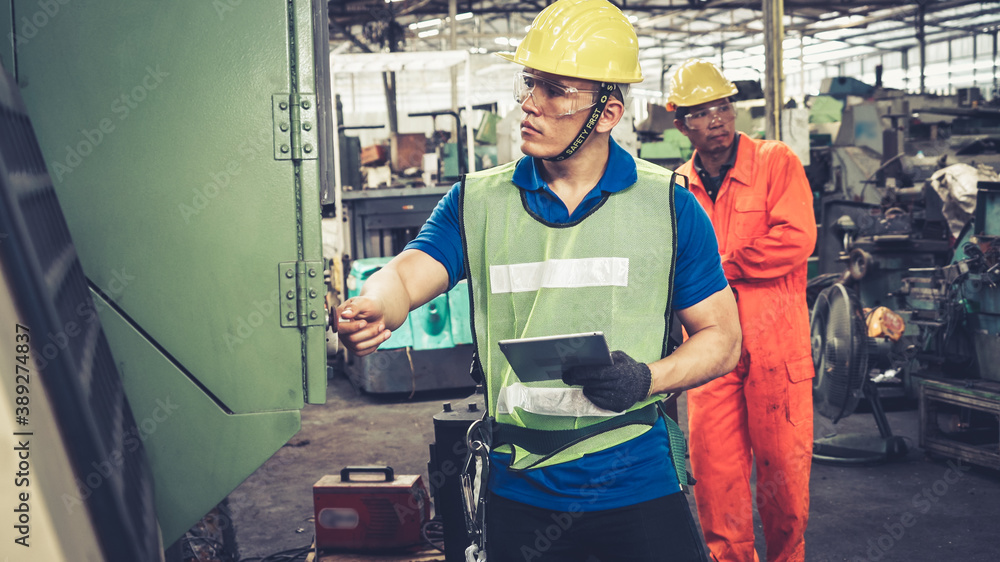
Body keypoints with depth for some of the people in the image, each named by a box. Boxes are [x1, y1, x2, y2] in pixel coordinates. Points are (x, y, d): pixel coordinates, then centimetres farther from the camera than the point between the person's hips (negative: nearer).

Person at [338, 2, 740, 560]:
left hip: (639, 488, -1)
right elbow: (407, 274, -10)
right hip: (519, 489, 2)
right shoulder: (475, 201, 3)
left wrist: (647, 379, -18)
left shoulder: (668, 206, -1)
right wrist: (369, 311, -34)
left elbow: (722, 337, 1)